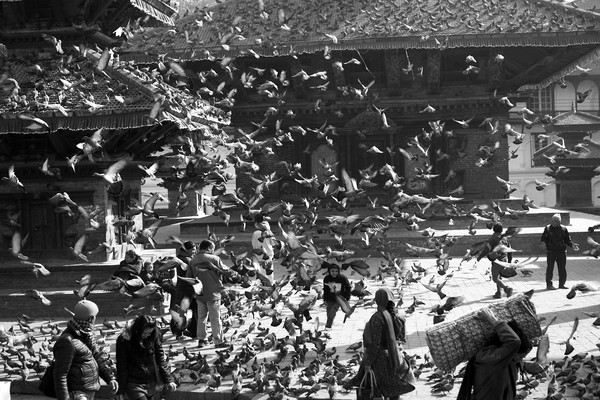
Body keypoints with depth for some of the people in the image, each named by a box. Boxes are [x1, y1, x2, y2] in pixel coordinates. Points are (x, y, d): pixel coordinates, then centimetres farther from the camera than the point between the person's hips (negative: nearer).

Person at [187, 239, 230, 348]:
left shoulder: (193, 261, 2)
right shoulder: (214, 259, -10)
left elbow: (189, 277, 5)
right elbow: (224, 271, -4)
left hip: (199, 293, 4)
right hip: (213, 293, -4)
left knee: (201, 317, 15)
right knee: (215, 318, 2)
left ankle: (201, 339, 19)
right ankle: (218, 341, 5)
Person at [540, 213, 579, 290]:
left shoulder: (563, 229, 3)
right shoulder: (548, 228, 0)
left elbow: (567, 240, 8)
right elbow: (544, 238, 3)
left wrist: (572, 245, -8)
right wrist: (543, 243, -18)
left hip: (561, 252, 2)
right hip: (550, 251, -2)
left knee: (562, 269, 6)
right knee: (550, 268, -3)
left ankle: (562, 284, 17)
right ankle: (549, 284, 3)